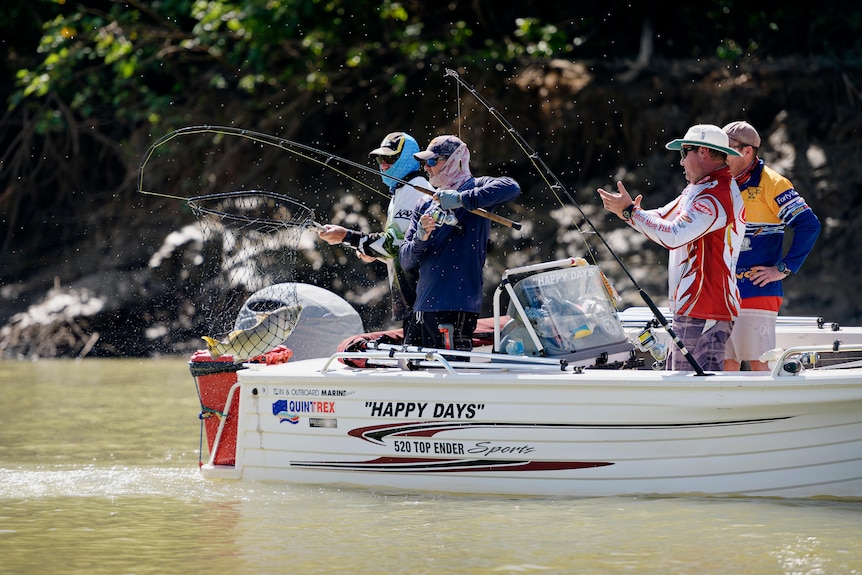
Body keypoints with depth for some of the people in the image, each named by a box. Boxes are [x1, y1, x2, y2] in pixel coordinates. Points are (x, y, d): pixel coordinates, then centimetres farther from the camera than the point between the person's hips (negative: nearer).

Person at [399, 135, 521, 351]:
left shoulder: (475, 188, 1)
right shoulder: (425, 206, 20)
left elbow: (511, 188, -22)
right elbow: (406, 261, 14)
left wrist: (461, 199, -24)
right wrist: (420, 238, -8)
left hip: (456, 307, -7)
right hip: (422, 307, 7)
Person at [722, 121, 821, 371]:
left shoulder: (770, 183, -7)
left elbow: (809, 225, -14)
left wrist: (785, 268, -14)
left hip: (758, 292, -7)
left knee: (758, 364, -8)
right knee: (726, 363, 7)